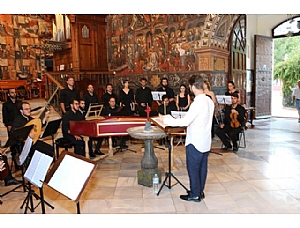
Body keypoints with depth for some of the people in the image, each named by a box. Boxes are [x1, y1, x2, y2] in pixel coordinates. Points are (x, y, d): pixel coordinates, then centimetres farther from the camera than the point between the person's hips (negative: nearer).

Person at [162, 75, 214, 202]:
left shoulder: (197, 103, -23)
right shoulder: (209, 101, 5)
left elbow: (185, 121, -26)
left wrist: (167, 121, -17)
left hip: (195, 142, -9)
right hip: (205, 141, 9)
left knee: (193, 168, 5)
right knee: (202, 167, 16)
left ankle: (194, 195, 18)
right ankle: (200, 192, 29)